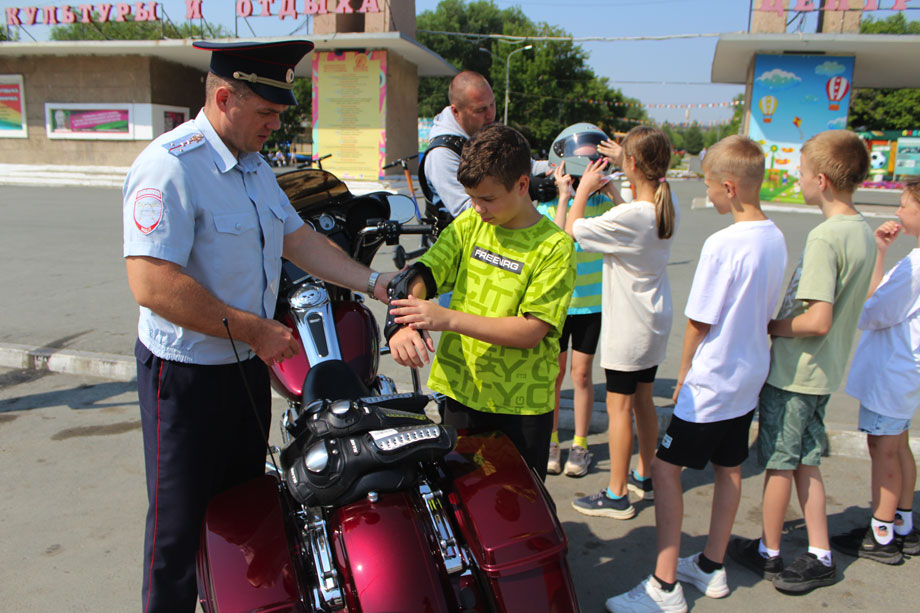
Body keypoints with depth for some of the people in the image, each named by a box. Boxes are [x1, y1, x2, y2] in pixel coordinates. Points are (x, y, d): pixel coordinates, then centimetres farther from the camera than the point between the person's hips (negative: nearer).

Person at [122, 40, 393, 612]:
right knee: (182, 521, 7)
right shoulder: (170, 165, -22)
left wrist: (374, 283, 4)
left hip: (248, 362, 9)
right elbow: (153, 285, -30)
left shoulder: (254, 164, 8)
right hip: (188, 371, -9)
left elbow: (298, 238, 12)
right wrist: (255, 330, -25)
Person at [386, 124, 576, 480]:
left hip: (522, 405, -3)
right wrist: (401, 322, -25)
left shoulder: (554, 247, -11)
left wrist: (448, 319, -23)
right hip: (461, 390, 4)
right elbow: (422, 274, -4)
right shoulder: (468, 224, 4)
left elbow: (531, 330, -18)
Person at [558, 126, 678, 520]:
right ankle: (644, 476, 35)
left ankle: (616, 495, 12)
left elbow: (570, 231, -15)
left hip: (628, 326, -8)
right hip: (654, 323, 9)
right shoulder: (667, 209, 0)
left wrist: (583, 189, -3)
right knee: (642, 400, 19)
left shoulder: (628, 217, -25)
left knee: (619, 406, 1)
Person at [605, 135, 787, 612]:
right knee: (729, 469, 17)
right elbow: (765, 312, 12)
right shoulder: (775, 239, 3)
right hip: (749, 376, 9)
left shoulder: (723, 244, -23)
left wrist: (683, 375, -3)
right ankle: (711, 568, 34)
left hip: (712, 381, -9)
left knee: (665, 467, -1)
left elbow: (699, 322, -17)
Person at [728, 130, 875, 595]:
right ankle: (820, 556, 25)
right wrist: (782, 323, 10)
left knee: (779, 463, 8)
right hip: (823, 372, 8)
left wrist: (770, 326, -11)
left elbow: (817, 321, -28)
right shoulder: (863, 232, 5)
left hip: (794, 373, -8)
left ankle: (768, 553, 25)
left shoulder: (824, 237, -23)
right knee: (803, 461, 17)